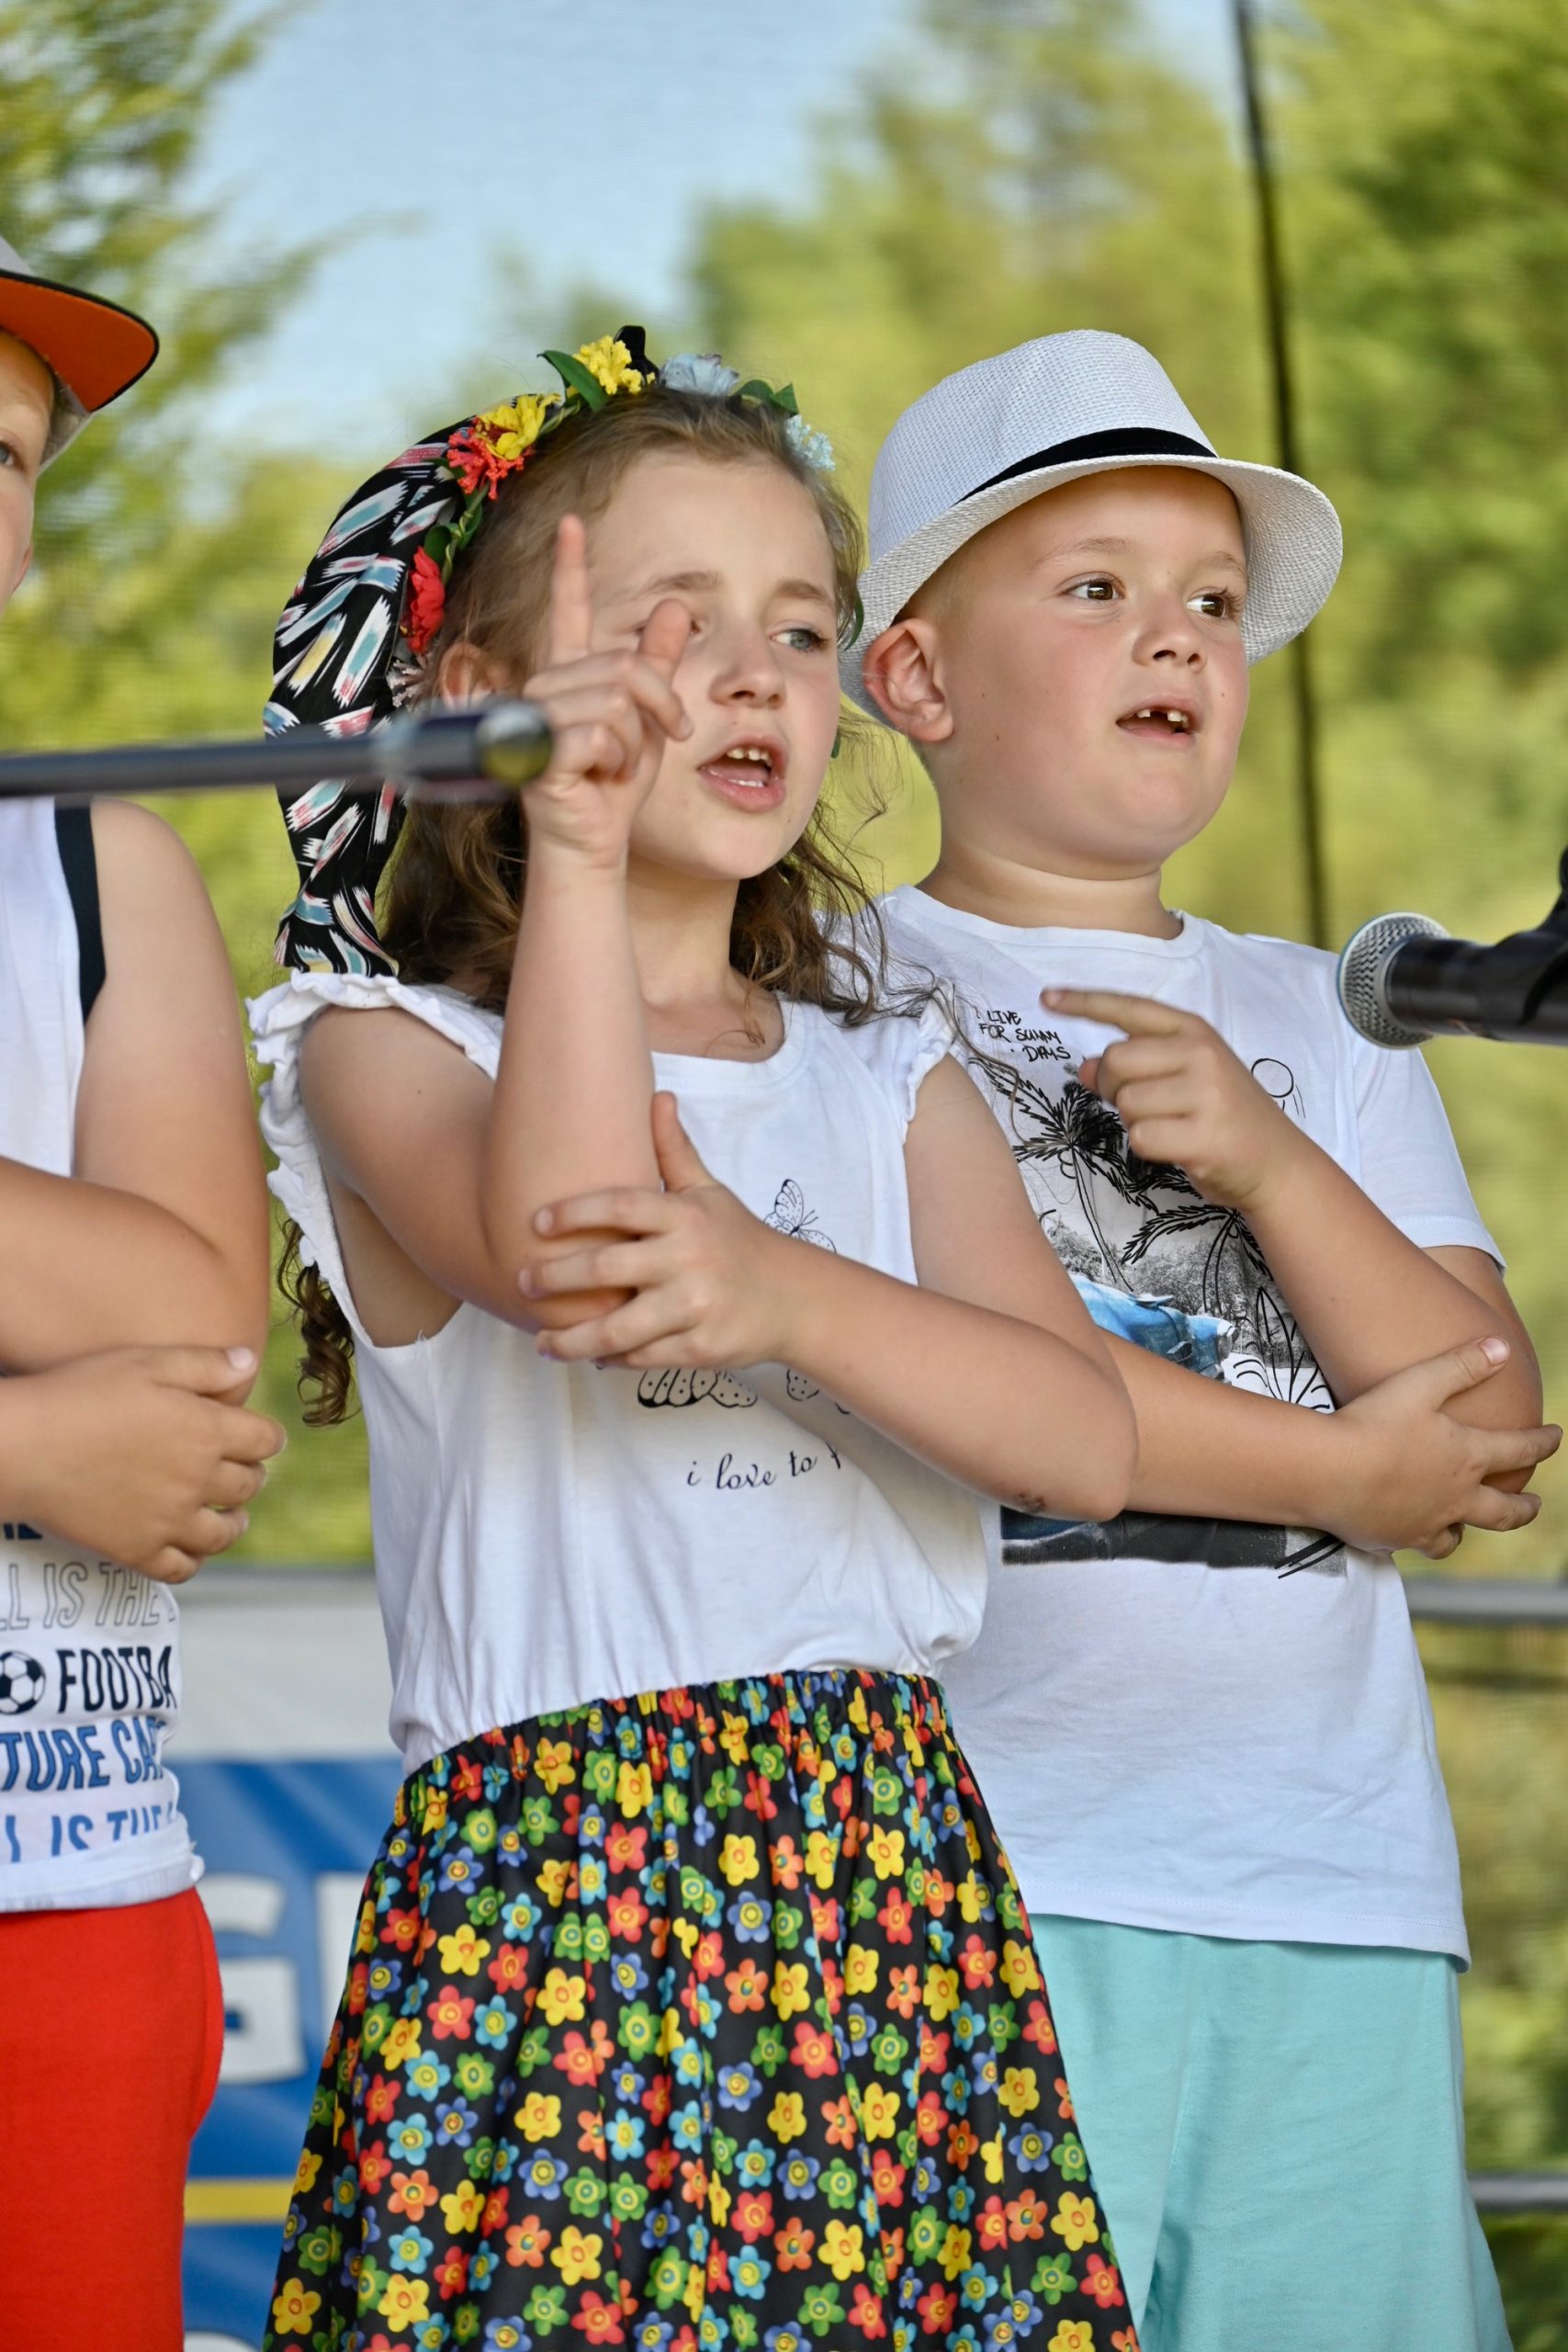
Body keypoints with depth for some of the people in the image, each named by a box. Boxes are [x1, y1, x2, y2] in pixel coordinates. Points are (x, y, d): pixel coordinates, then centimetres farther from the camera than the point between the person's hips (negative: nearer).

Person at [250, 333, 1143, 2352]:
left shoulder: (892, 1081, 16)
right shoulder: (386, 1048, 3)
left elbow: (1086, 1438, 0)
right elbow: (559, 1253, -19)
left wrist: (790, 1295, -18)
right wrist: (576, 848, -24)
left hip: (897, 1876, 4)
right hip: (549, 1871, -4)